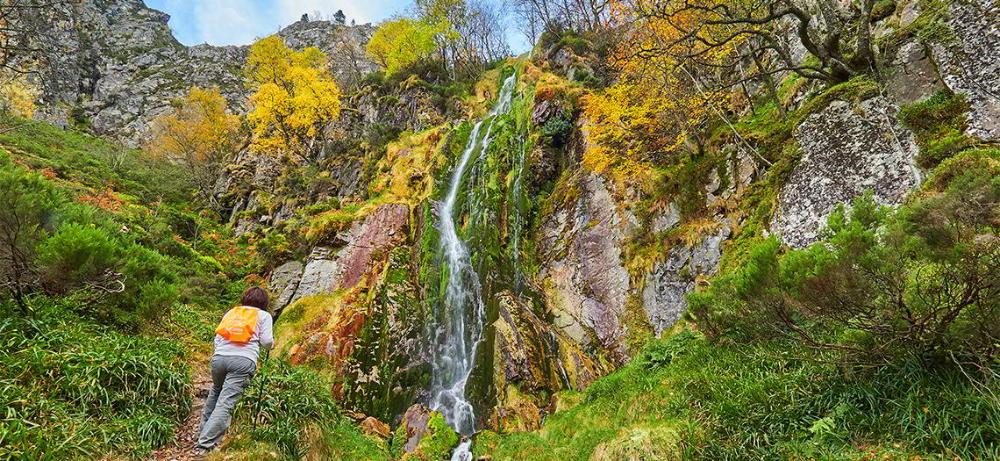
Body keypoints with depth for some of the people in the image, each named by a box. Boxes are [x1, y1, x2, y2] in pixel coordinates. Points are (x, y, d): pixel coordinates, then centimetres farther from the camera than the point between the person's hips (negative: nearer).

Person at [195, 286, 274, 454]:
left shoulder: (231, 312, 26)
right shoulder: (264, 315, 15)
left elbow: (217, 338, 21)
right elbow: (266, 342, 5)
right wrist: (272, 340, 27)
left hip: (219, 357, 4)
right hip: (244, 361, -4)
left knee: (215, 394, 27)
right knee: (225, 403, -8)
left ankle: (204, 433, 30)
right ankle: (205, 444, -15)